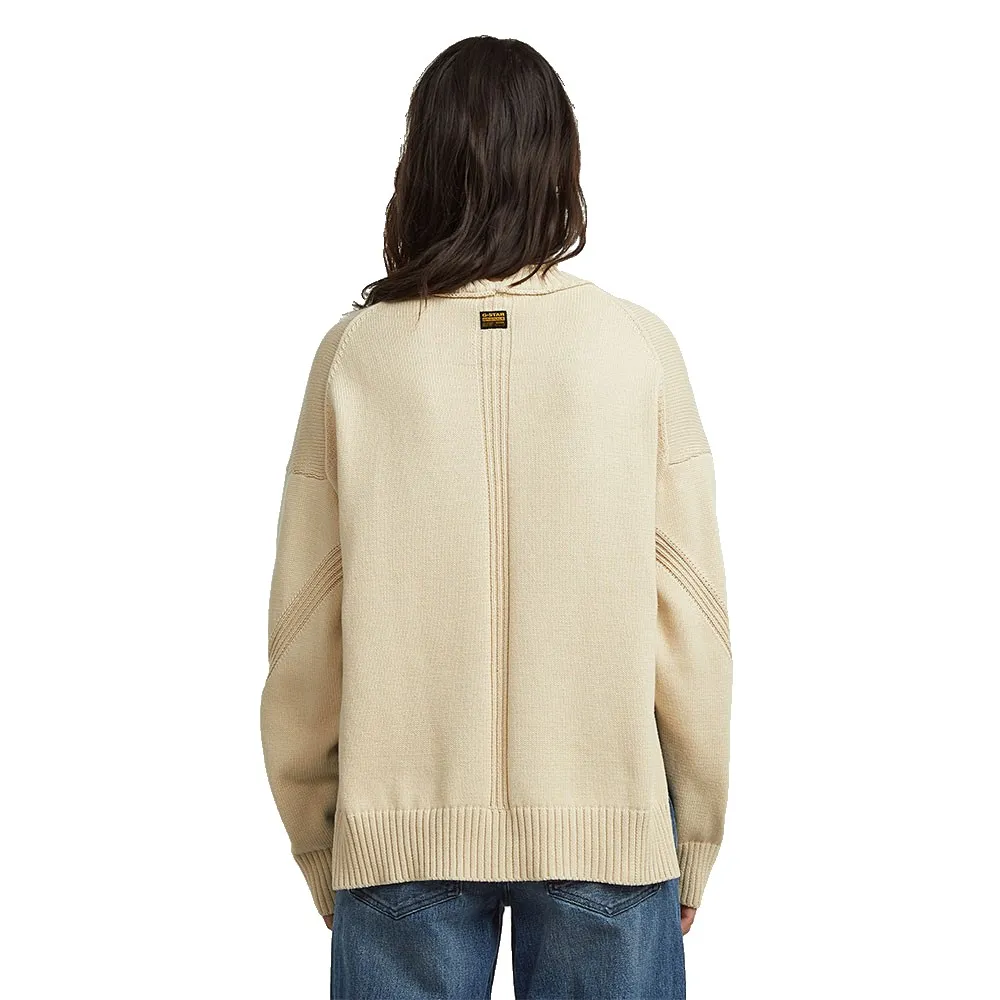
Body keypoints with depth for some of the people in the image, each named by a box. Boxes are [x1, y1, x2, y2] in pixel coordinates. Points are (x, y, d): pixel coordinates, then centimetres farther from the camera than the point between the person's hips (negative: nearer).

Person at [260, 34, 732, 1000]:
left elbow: (304, 629, -2)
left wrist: (317, 846, 11)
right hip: (607, 827, 0)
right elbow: (690, 613, -4)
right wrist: (694, 844, 8)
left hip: (401, 834, 1)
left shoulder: (356, 352, -6)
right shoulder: (638, 347, -6)